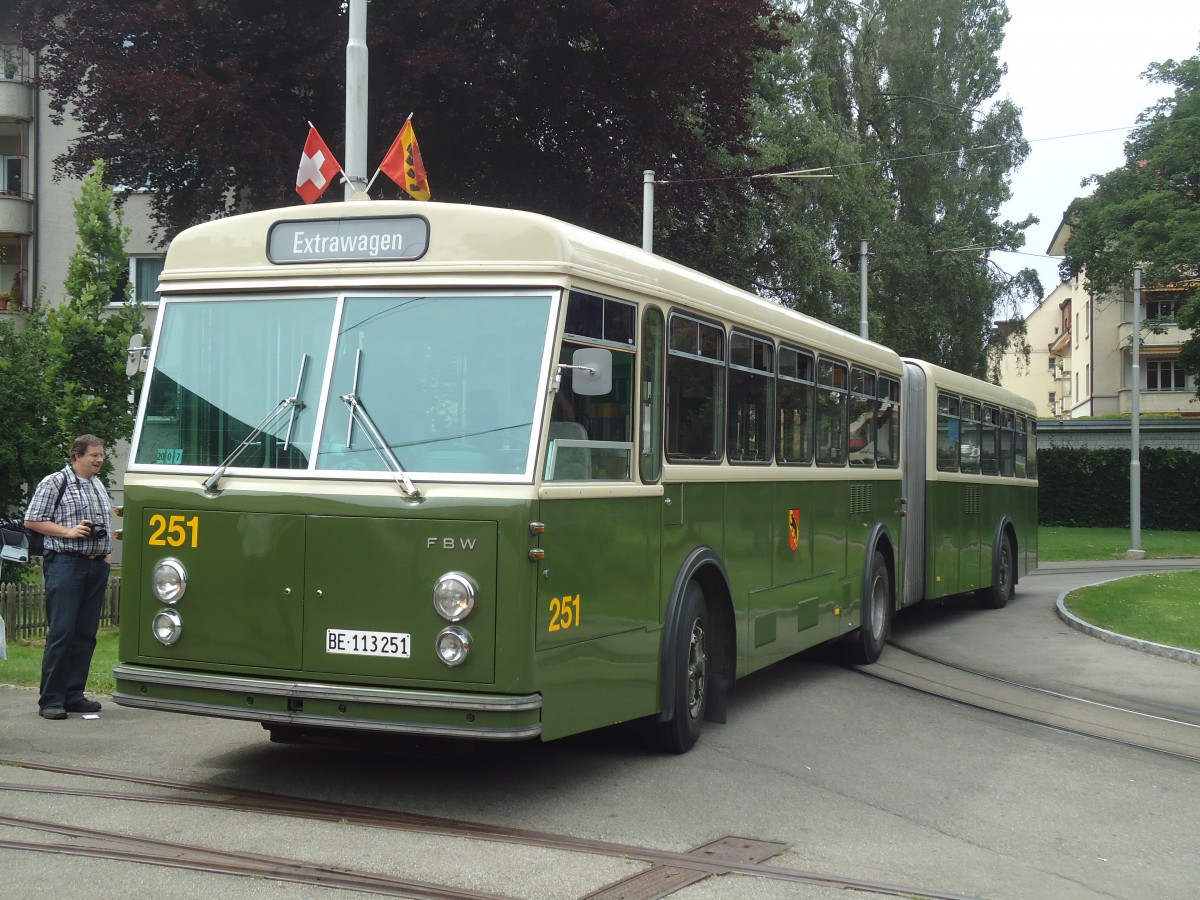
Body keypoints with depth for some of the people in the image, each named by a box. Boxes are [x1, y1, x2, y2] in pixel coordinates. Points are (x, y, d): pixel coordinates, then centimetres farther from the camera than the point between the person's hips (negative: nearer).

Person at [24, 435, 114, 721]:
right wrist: (68, 531, -13)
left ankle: (73, 695, 14)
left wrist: (107, 553, 16)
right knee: (61, 632, -8)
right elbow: (32, 521, -4)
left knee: (86, 633, 7)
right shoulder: (54, 483, -3)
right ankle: (50, 700, -3)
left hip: (97, 565, 7)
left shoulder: (99, 485, 18)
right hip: (65, 564, -7)